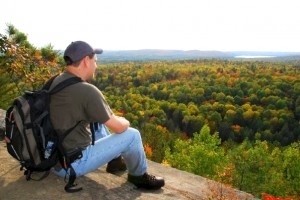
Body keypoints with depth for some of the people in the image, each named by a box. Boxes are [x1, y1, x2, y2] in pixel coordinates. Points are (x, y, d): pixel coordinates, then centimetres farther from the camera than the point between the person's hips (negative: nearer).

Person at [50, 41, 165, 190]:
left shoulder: (56, 81, 2)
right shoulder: (87, 91, -24)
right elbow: (118, 127, -16)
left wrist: (112, 117, 18)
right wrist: (124, 121, 6)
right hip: (71, 164, -9)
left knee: (98, 120, 23)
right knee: (132, 135, -4)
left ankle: (114, 160, 34)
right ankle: (139, 175, 22)